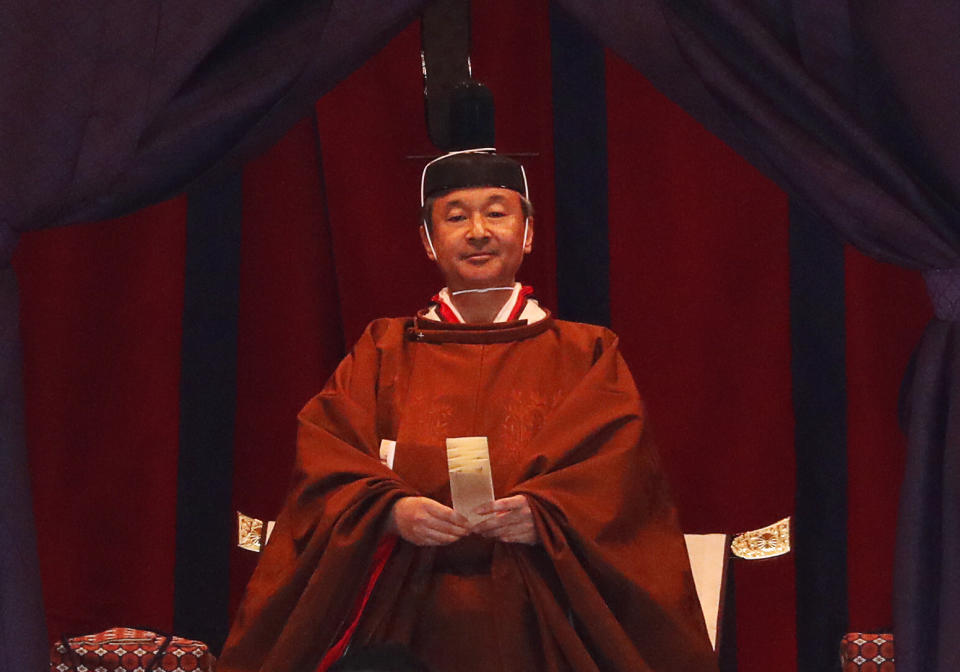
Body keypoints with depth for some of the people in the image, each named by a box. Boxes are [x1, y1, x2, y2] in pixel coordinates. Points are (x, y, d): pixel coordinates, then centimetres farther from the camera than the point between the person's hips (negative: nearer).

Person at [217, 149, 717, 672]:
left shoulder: (586, 356, 11)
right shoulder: (383, 351, 14)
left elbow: (618, 471, -3)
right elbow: (325, 459, 2)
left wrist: (541, 516, -22)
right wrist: (392, 510, -18)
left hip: (537, 624, -1)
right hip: (408, 622, 1)